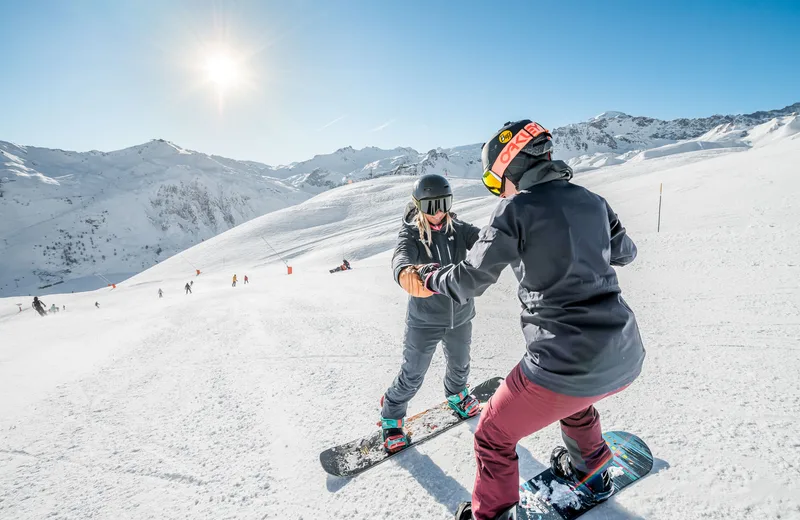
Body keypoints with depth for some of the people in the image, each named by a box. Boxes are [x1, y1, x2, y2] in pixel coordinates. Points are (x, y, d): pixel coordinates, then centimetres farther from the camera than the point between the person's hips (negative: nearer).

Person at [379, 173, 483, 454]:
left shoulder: (458, 229, -6)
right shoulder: (411, 233, -17)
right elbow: (401, 255, -37)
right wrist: (404, 272, -62)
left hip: (460, 315, 4)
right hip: (424, 321, -4)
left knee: (460, 365, 25)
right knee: (412, 377, 7)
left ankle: (456, 394, 58)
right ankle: (391, 415, 35)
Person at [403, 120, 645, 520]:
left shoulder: (516, 208, -11)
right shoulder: (592, 200, 7)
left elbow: (470, 280, -6)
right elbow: (625, 253, 25)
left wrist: (429, 278, 13)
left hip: (565, 363, -7)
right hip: (626, 359, 8)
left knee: (493, 437, 15)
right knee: (571, 395, 40)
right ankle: (590, 473, 58)